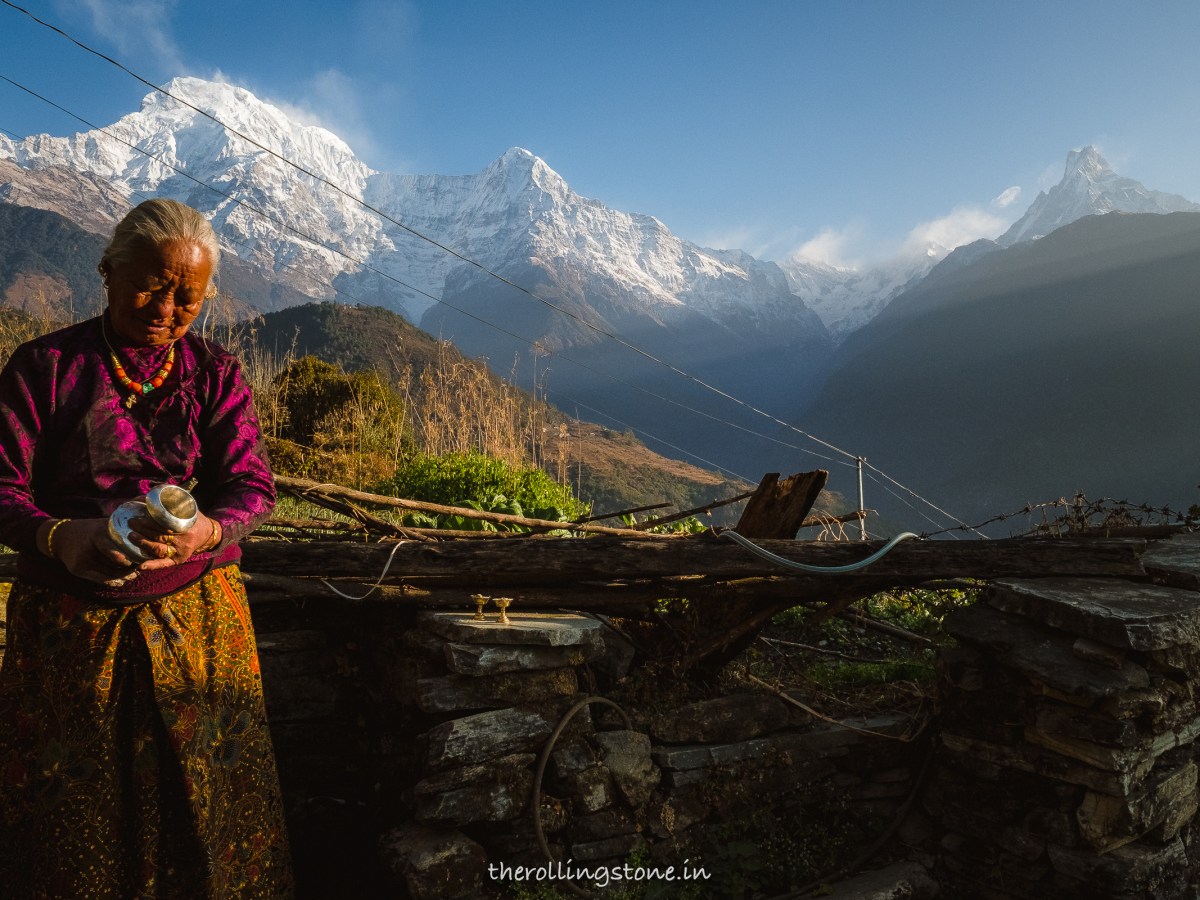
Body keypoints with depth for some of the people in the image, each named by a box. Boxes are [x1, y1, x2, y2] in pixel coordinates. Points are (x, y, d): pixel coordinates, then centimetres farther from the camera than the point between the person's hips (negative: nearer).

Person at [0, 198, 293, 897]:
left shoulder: (216, 374, 3)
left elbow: (252, 485, -5)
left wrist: (209, 530, -27)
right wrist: (58, 536, -26)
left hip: (196, 616, 1)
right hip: (70, 622, -1)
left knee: (206, 799, 10)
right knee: (67, 805, 11)